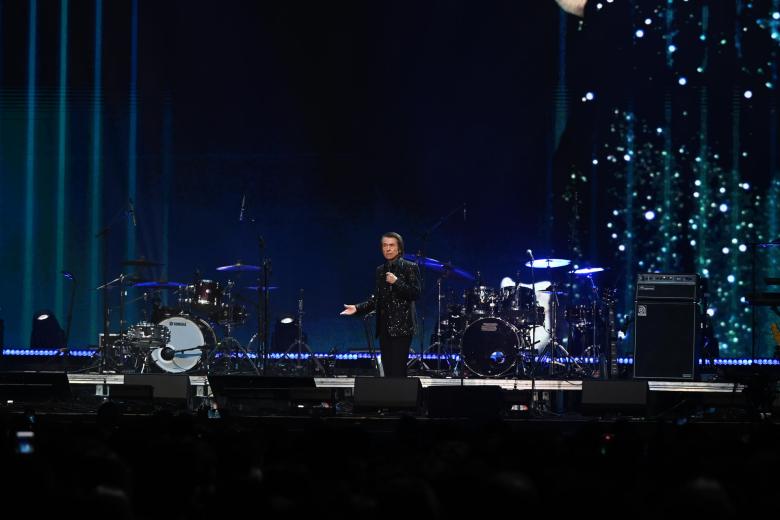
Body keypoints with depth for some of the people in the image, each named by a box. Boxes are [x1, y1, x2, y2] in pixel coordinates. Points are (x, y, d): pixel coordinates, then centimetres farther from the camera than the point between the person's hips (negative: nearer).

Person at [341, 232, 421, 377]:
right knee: (388, 370, 3)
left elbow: (415, 294, -9)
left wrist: (397, 282, -18)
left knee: (397, 370, -13)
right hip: (385, 326, 6)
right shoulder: (380, 270, 17)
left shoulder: (410, 267, -1)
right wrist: (357, 308, 7)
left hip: (401, 327, -6)